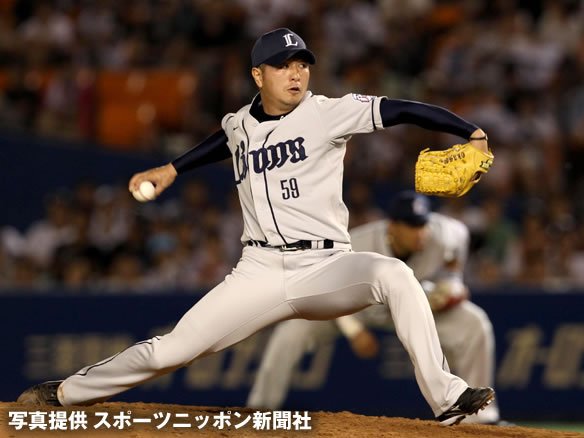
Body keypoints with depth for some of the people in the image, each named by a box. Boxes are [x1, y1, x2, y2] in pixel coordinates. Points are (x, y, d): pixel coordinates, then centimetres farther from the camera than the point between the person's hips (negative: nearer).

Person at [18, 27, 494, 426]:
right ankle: (66, 392, 20)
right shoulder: (239, 126, 8)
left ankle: (446, 397, -30)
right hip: (260, 273, 3)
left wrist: (471, 133, -26)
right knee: (170, 350, -2)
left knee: (394, 275, -34)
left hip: (325, 268, -3)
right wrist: (172, 170, 35)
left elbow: (401, 110, -16)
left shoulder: (327, 113, -7)